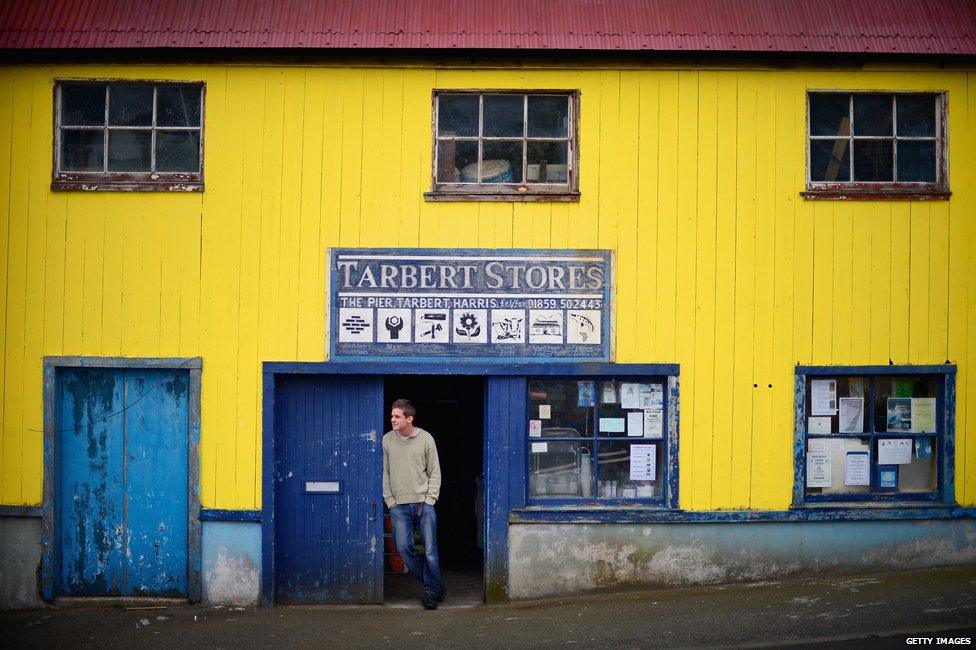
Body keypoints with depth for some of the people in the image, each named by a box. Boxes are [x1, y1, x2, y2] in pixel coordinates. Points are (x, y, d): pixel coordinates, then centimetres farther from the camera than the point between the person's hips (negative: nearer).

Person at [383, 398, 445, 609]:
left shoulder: (426, 439, -2)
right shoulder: (387, 440, 4)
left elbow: (435, 472, 3)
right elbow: (385, 473, 9)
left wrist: (428, 500, -6)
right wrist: (390, 501, 2)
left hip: (423, 502, -2)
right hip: (399, 505, 2)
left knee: (430, 550, -4)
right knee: (403, 548, -6)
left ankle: (432, 591, 12)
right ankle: (434, 586, 11)